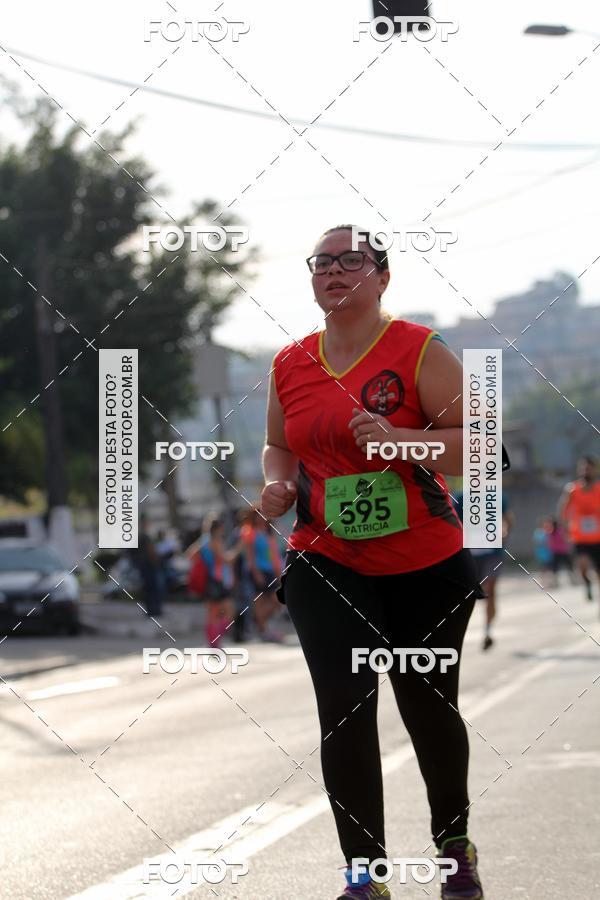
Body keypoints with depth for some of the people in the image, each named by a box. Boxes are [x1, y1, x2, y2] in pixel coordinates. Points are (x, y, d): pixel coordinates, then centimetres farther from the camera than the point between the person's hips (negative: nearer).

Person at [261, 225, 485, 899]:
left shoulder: (420, 351, -8)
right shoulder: (290, 366, 5)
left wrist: (398, 439, -27)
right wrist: (277, 484, 0)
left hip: (425, 566, -2)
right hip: (327, 565, 2)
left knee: (428, 707, 11)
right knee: (344, 711, -10)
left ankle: (455, 843, 36)